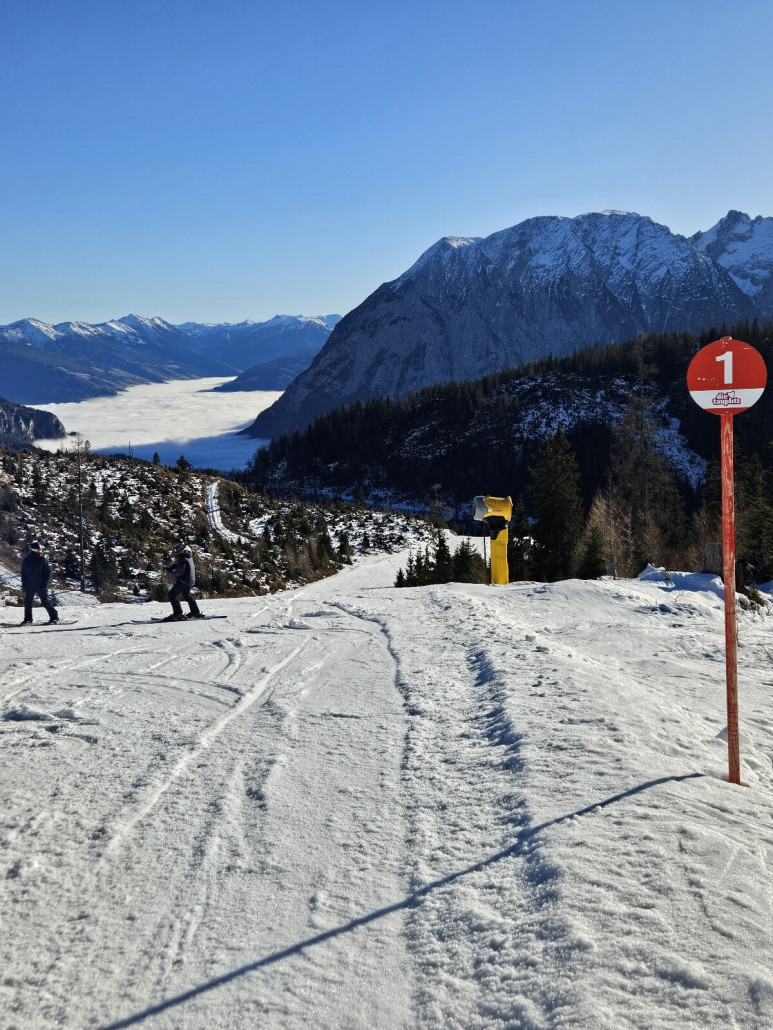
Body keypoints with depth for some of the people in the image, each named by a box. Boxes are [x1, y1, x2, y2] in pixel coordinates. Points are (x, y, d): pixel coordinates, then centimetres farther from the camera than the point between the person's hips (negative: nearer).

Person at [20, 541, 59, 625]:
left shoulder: (43, 559, -2)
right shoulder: (26, 561, 5)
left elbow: (48, 572, -2)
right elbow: (23, 574, 9)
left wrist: (44, 584, -10)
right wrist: (24, 586, 1)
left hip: (41, 586, -3)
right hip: (29, 586, 3)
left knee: (45, 602, -4)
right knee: (27, 603, 3)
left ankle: (54, 616, 4)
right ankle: (27, 619, 15)